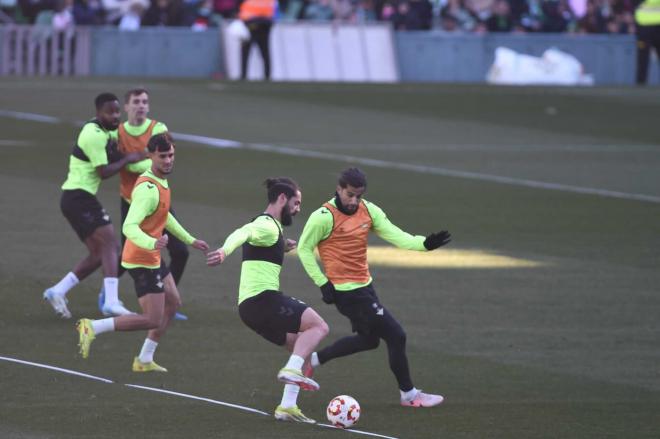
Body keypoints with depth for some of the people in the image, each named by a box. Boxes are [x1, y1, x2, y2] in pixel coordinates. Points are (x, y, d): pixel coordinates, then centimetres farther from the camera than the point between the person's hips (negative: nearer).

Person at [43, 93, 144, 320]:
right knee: (109, 243, -16)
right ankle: (111, 301, -27)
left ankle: (57, 292, 10)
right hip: (79, 197, -10)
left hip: (74, 199, 10)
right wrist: (127, 159, -7)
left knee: (100, 253, 11)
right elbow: (103, 172, -17)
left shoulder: (103, 131, 16)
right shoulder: (94, 135, -15)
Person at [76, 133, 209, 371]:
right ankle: (93, 327, -7)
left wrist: (190, 240, 33)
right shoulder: (148, 189, -25)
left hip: (152, 257, 10)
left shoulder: (161, 181, 8)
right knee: (153, 320, -9)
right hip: (142, 260, -10)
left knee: (172, 303, 20)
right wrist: (152, 243, -53)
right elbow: (129, 226, -36)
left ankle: (145, 360, 26)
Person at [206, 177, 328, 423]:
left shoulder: (266, 224, 22)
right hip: (263, 300, -10)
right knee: (318, 326, -9)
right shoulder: (268, 226, -10)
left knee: (301, 348, 15)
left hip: (249, 306, 10)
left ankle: (287, 407, 8)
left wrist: (281, 248, 31)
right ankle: (291, 370, -25)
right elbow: (241, 234, -32)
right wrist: (224, 251, -51)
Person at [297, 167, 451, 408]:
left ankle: (313, 359, 35)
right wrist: (322, 283, -14)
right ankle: (409, 394, 8)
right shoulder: (324, 217, -18)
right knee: (396, 336, -5)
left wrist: (424, 244, -24)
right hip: (348, 291, -9)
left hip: (364, 285, 9)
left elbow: (395, 236, -7)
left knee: (369, 339, 25)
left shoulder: (368, 210, 0)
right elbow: (304, 249, -9)